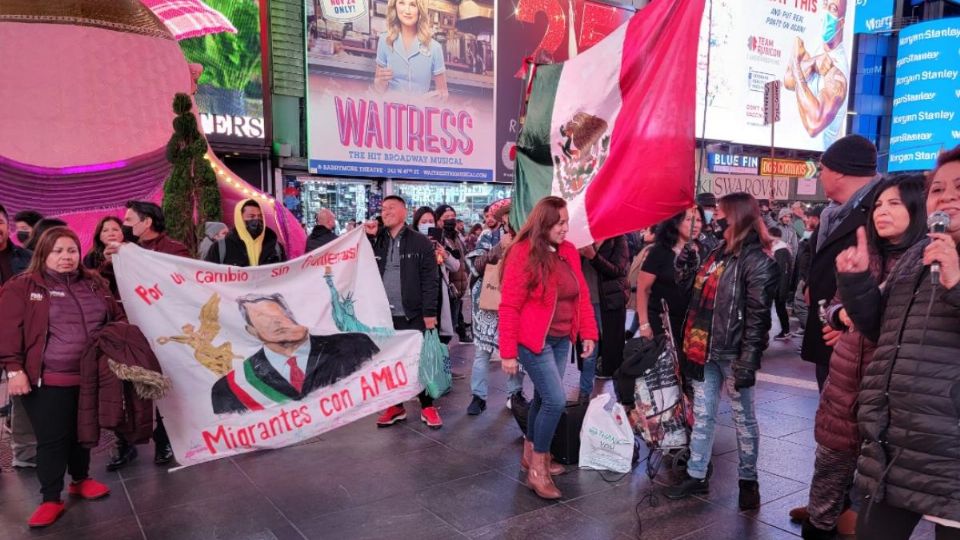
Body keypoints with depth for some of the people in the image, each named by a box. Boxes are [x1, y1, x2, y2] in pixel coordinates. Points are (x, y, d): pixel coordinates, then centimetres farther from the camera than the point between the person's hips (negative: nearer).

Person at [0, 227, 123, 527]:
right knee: (51, 440, 1)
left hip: (89, 377, 4)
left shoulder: (95, 285, 10)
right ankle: (51, 499, 13)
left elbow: (117, 319, 18)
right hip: (47, 380, -4)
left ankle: (81, 480, 35)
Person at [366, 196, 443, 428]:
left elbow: (430, 280, -7)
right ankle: (395, 406, 27)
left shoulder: (420, 242, -3)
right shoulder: (376, 240, 11)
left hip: (413, 315, -4)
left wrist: (429, 312, -12)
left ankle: (427, 406, 19)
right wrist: (368, 238, -3)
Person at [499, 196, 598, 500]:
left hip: (561, 340, 7)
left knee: (543, 397, 15)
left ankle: (529, 455, 34)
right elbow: (509, 307, -15)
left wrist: (588, 333, 4)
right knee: (556, 400, -11)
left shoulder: (569, 252, 5)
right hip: (534, 341, -7)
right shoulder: (523, 253, -15)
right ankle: (537, 470, 5)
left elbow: (582, 294, 11)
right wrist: (508, 352, -16)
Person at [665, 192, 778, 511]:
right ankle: (696, 476, 22)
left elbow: (757, 315, -15)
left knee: (743, 417, 8)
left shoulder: (758, 260, -10)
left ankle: (748, 480, 23)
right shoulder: (720, 252, 15)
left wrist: (748, 361, -19)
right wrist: (692, 342, 16)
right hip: (707, 349, 8)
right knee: (702, 415, 12)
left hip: (732, 353, -7)